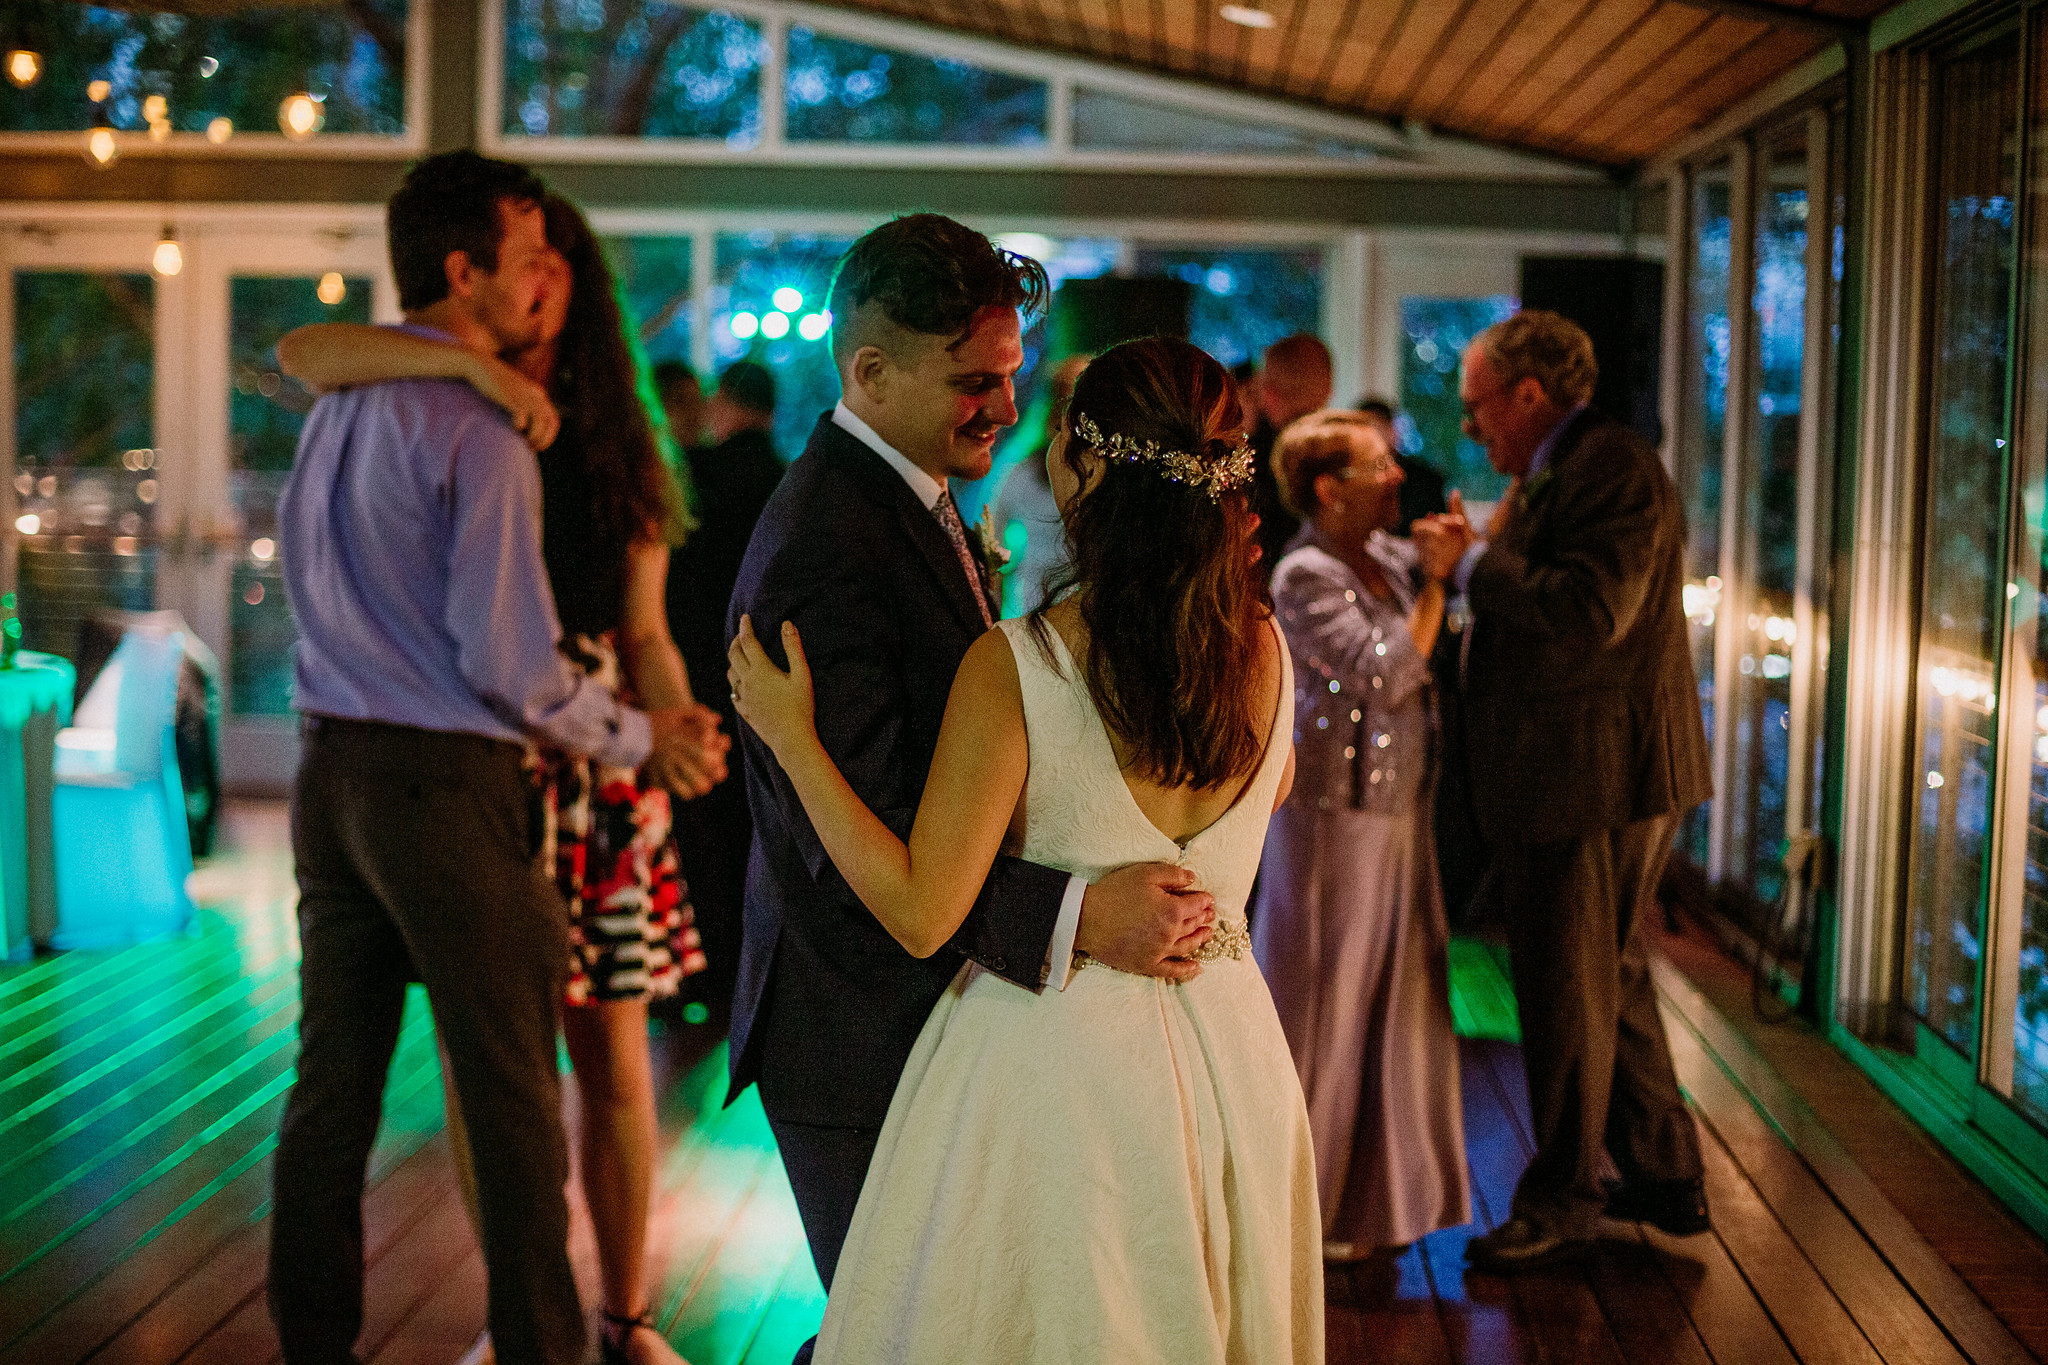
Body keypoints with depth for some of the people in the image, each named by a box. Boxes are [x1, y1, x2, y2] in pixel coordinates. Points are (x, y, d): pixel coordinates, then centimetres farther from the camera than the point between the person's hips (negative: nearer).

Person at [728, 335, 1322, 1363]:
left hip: (1057, 1061, -5)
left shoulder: (1013, 668, -20)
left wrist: (791, 740, -13)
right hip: (1229, 1047, 5)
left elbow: (921, 914, -20)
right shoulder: (1264, 650, -5)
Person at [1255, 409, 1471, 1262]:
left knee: (1390, 1001, 13)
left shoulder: (1387, 558, 9)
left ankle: (1368, 1194, 26)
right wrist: (1434, 584, -16)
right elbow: (1385, 671, -21)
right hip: (1333, 814, -8)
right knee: (1321, 1008, 2)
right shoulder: (1303, 576, -14)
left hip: (1394, 813, 8)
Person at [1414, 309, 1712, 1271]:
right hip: (1576, 777, 11)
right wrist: (1471, 560, 9)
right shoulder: (1558, 473, 16)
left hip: (1594, 774, -11)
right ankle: (1667, 1177, 28)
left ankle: (1560, 1201, 14)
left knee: (1568, 989, 1)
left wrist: (1480, 560, -17)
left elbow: (1590, 610, -28)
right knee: (1611, 978, 18)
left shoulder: (1614, 469, -17)